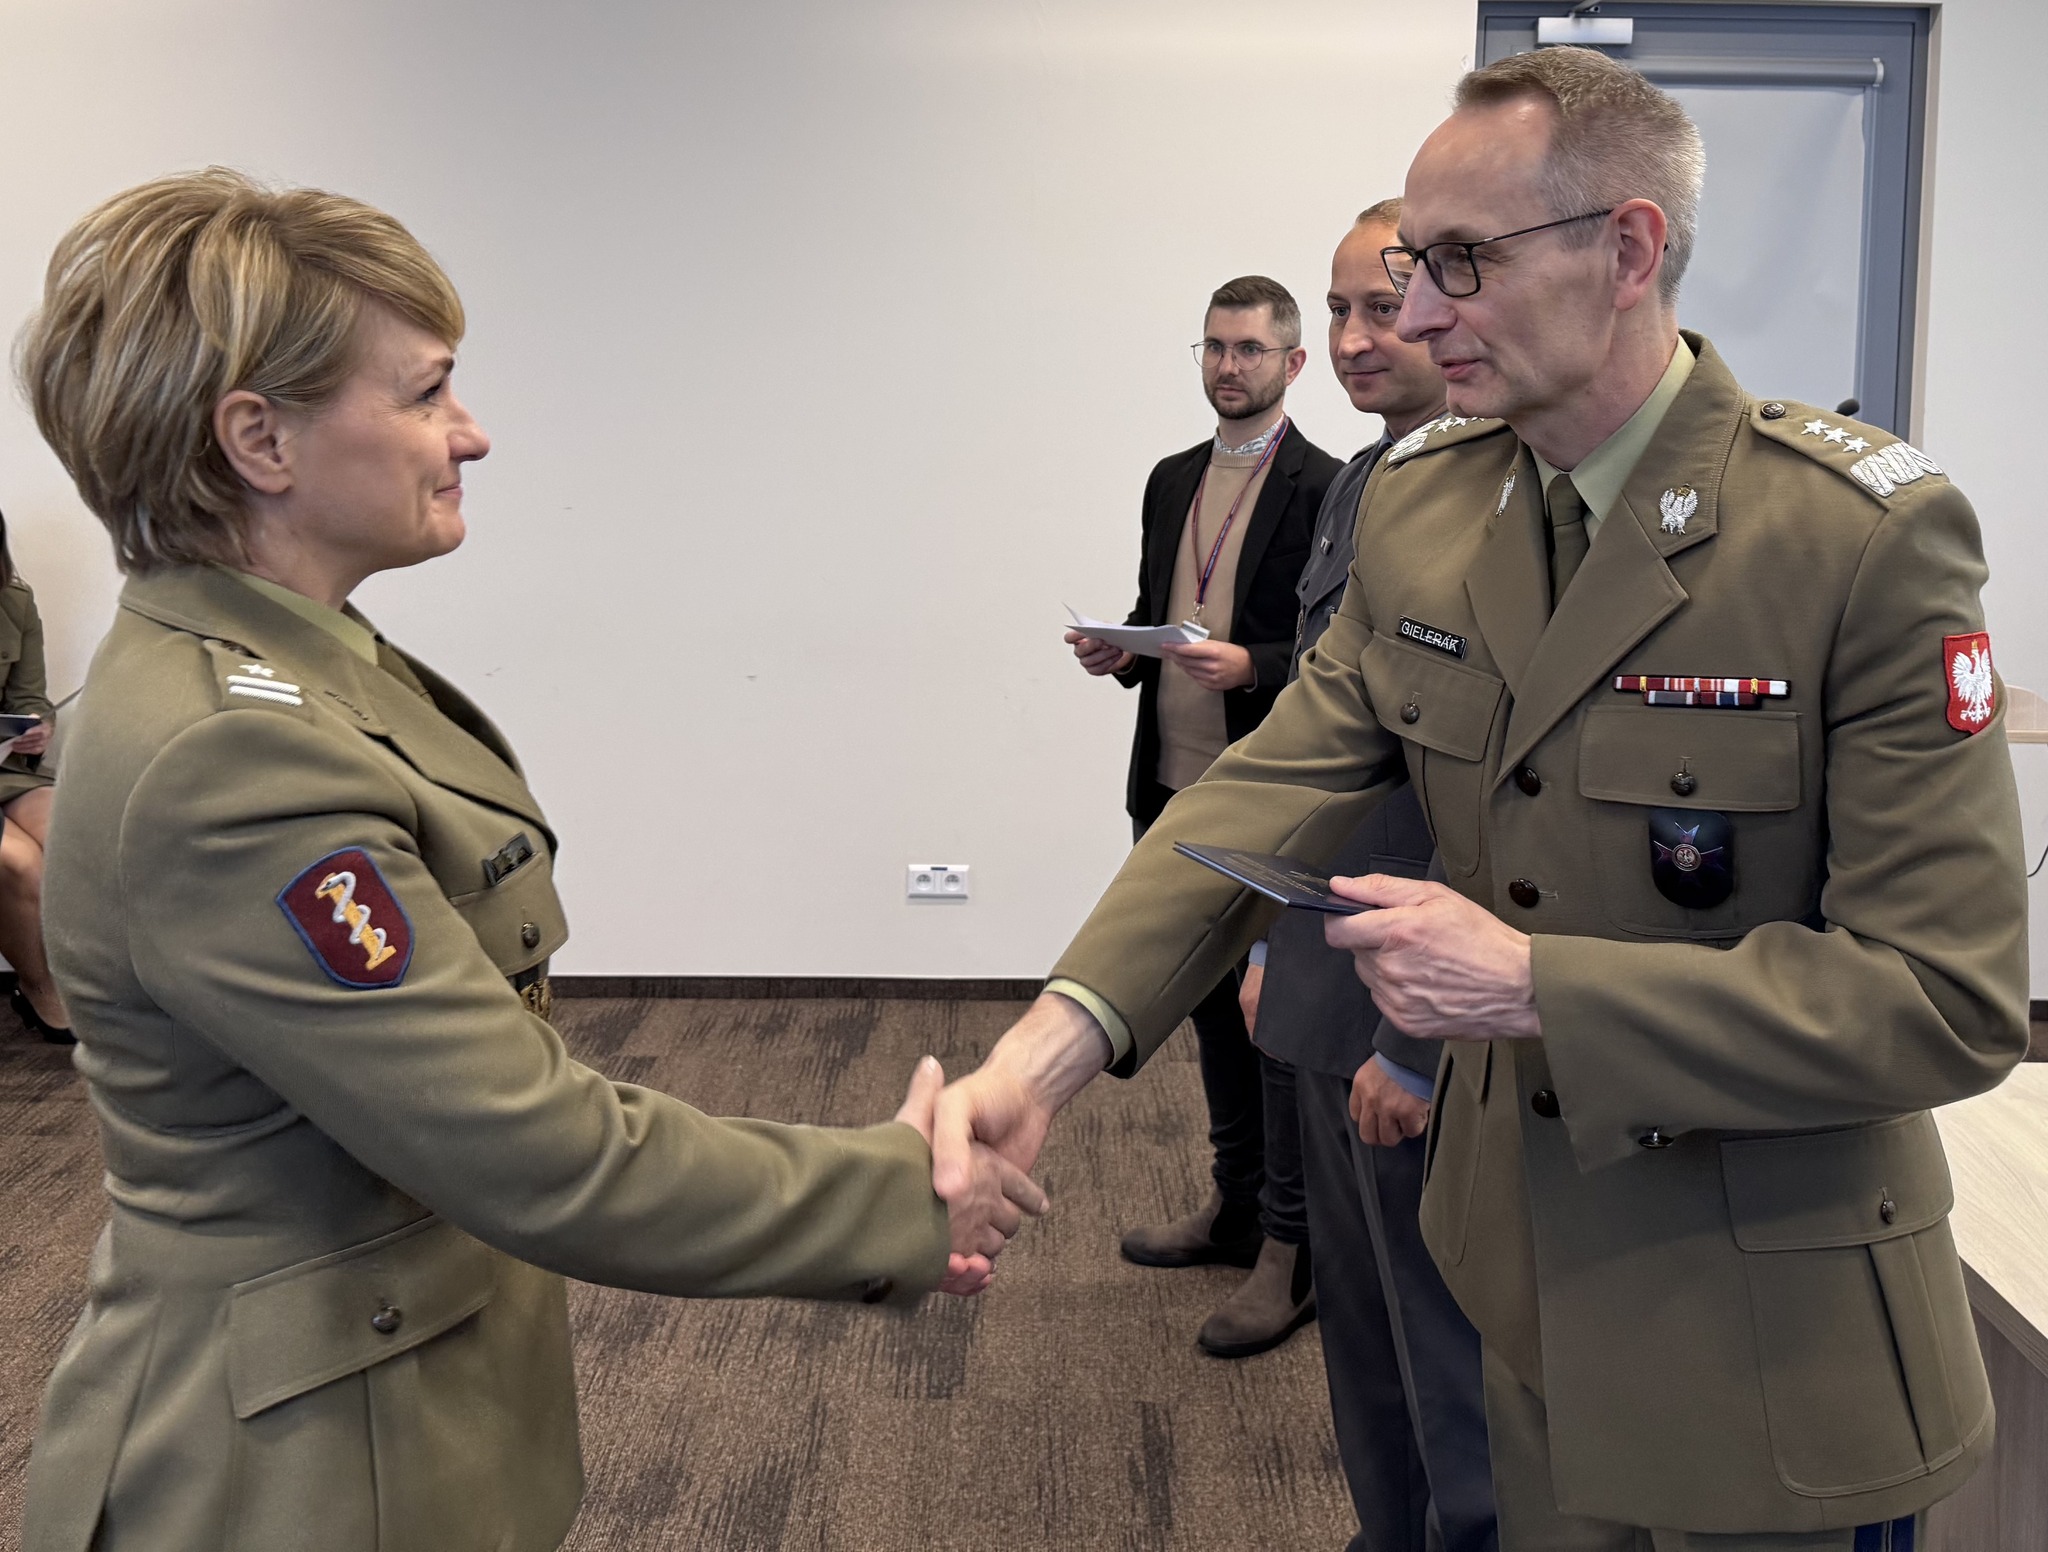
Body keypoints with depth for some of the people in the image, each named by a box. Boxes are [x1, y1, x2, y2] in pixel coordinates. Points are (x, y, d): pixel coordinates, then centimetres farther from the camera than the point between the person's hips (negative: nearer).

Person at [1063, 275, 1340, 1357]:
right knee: (1214, 1005, 17)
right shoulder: (1172, 480, 14)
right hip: (1177, 791, 7)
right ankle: (1235, 1206, 33)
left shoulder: (1327, 491, -9)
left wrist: (1249, 664, -25)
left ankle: (1291, 1253, 12)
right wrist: (1123, 652, 0)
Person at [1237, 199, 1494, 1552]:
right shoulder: (1361, 485, 11)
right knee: (1362, 1319, 23)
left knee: (1450, 1353, 7)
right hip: (1332, 986, 9)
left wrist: (1419, 1041, -20)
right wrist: (1276, 947, 17)